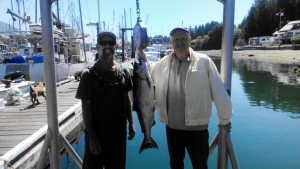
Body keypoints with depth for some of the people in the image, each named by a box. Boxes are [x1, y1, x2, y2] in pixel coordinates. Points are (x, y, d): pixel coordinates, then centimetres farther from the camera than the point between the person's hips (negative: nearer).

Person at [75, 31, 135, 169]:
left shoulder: (123, 72, 0)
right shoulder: (89, 74, -12)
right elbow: (86, 107, -12)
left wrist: (131, 123, 7)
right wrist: (91, 137, -14)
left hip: (119, 130, 4)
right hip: (97, 132, -3)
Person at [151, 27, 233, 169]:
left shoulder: (204, 61, -11)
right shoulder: (161, 64, -2)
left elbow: (218, 92, -6)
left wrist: (224, 119, 1)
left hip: (197, 127, -3)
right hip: (172, 126, 3)